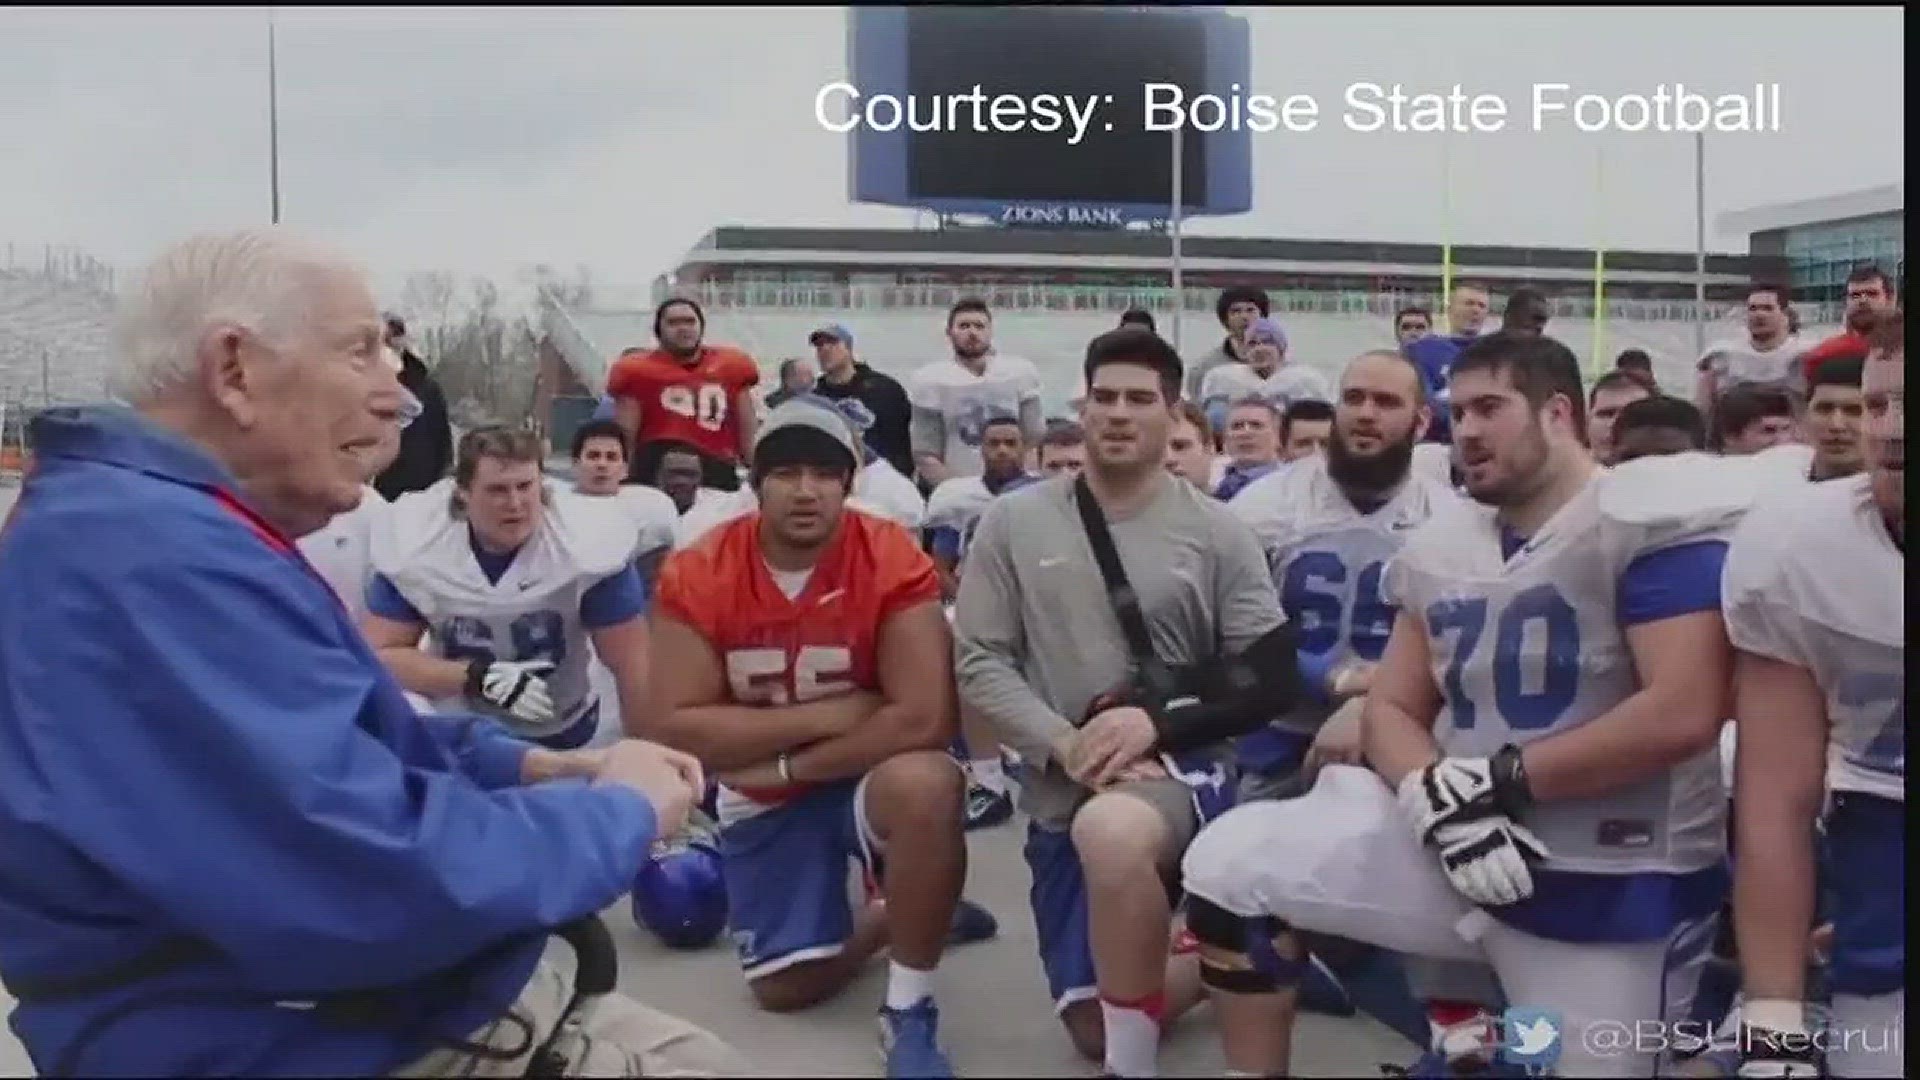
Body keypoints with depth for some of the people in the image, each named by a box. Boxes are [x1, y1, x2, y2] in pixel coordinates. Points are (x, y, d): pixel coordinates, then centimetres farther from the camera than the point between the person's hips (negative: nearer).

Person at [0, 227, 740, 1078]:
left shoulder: (162, 529, 11)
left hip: (405, 1000, 10)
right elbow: (394, 880, -33)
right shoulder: (151, 557, -27)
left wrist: (546, 767, 2)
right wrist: (620, 810, -15)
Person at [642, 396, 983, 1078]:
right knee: (785, 986, 1)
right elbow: (674, 728, -19)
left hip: (870, 776, -2)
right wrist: (824, 716, -24)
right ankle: (890, 917, 32)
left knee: (926, 784, -37)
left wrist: (788, 764, -21)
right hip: (763, 796, 3)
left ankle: (909, 1009, -16)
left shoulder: (893, 562, -20)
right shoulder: (696, 575, -14)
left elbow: (924, 720, -26)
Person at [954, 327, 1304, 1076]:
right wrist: (1067, 745, -18)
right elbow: (979, 664, -2)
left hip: (1181, 769, -3)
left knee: (1110, 829, -41)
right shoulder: (1014, 522, -1)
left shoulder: (1215, 532, -3)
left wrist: (1155, 723, -19)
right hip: (1059, 795, 4)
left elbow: (1270, 680, -4)